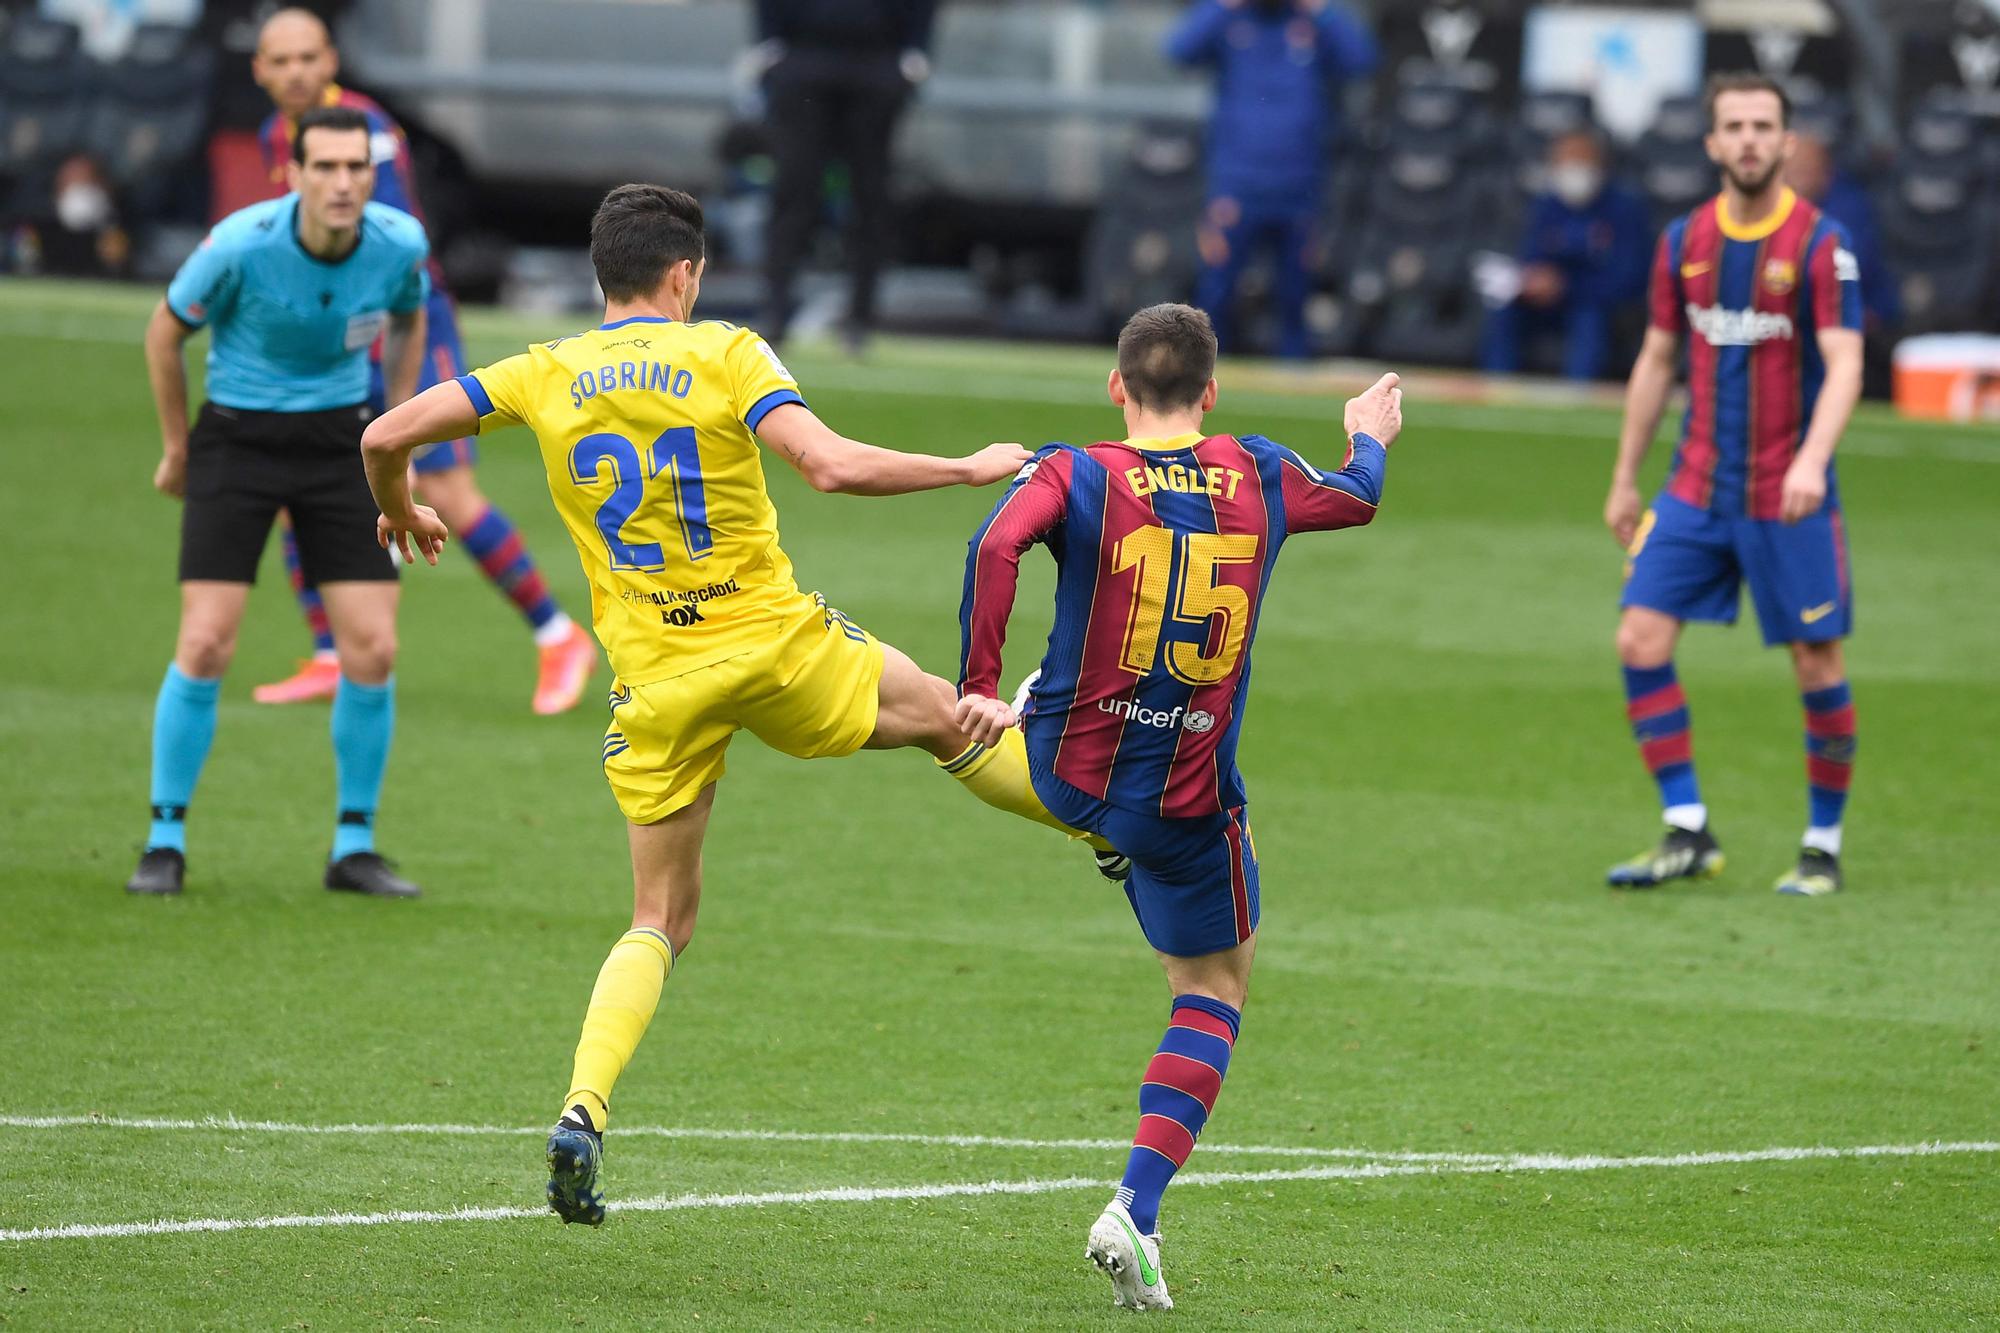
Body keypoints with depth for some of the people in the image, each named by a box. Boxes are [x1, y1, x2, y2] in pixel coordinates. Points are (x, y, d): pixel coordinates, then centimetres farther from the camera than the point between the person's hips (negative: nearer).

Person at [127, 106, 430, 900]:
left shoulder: (399, 245, -12)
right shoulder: (240, 246, -21)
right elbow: (165, 332, -3)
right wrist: (176, 449, 6)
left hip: (341, 441, 3)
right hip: (238, 439, -3)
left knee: (372, 650, -5)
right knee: (206, 646, -11)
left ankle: (354, 848, 10)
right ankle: (165, 841, 4)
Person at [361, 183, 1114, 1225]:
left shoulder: (544, 376, 2)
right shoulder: (724, 356, -6)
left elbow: (385, 438, 1)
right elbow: (831, 467, -19)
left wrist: (400, 511, 23)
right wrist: (973, 470, -7)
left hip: (655, 685, 3)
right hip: (772, 642, -3)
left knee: (659, 921, 11)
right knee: (946, 720, 22)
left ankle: (582, 1110, -8)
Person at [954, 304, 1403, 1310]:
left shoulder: (1076, 475, -8)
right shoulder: (1259, 477, 1)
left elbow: (996, 545, -29)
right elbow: (1356, 498, 23)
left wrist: (979, 688, -22)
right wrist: (1370, 438, 46)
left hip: (1069, 768, 0)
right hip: (1190, 802, 0)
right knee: (1215, 991, 12)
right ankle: (1135, 1212, -1)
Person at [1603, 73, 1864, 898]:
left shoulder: (1822, 244, -8)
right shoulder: (1685, 241, 6)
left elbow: (1844, 366, -16)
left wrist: (1812, 460, -32)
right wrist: (1625, 479, 15)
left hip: (1788, 497, -4)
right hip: (1697, 487, 4)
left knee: (1817, 666, 0)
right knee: (1641, 639, -7)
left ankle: (1823, 849, 14)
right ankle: (1687, 834, 0)